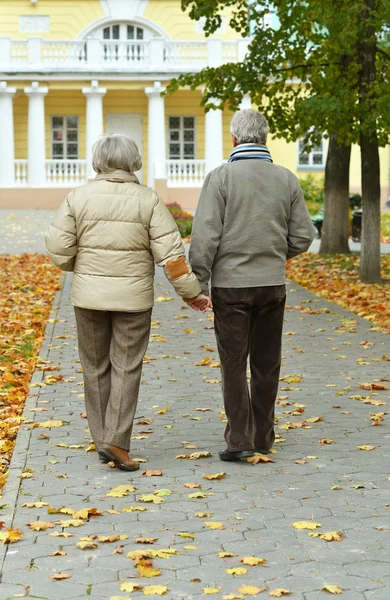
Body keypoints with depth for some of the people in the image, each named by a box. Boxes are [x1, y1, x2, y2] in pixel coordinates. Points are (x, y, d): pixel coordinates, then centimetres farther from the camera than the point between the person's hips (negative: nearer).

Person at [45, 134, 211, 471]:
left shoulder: (78, 197, -4)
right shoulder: (148, 200, -6)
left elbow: (59, 249, -5)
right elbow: (171, 253, -11)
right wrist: (190, 292, -2)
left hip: (89, 295, 2)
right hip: (133, 297, -1)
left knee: (96, 368, 12)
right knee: (126, 368, 3)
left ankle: (102, 441, 17)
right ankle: (116, 441, -8)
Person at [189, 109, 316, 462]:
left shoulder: (221, 177, -9)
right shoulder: (286, 180, 2)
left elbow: (205, 236, -13)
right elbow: (303, 237, 4)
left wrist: (198, 283, -6)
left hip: (231, 284, -3)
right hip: (273, 284, 3)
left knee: (234, 364, 3)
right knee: (266, 364, 12)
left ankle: (239, 439, 0)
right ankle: (263, 438, 20)